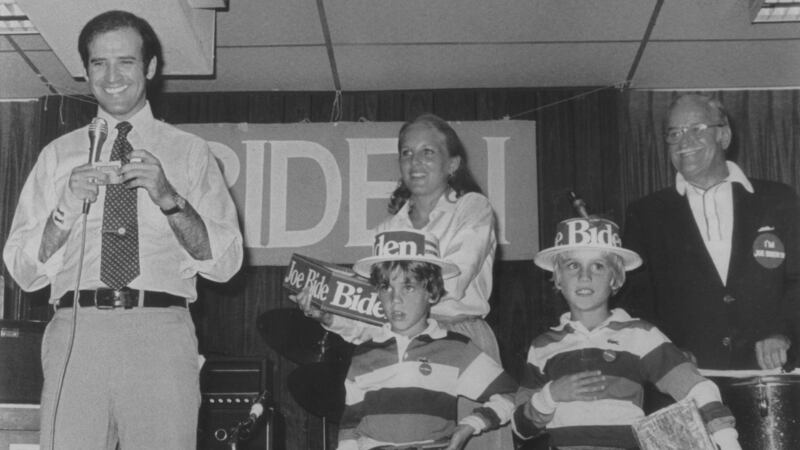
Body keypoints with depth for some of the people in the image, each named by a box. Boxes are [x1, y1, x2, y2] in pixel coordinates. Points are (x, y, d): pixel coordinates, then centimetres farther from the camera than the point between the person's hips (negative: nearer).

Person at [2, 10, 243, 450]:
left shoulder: (190, 153, 13)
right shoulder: (58, 155, 17)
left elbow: (226, 262, 5)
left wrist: (168, 197, -9)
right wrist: (66, 209, -6)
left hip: (160, 335, -1)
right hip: (76, 330, 1)